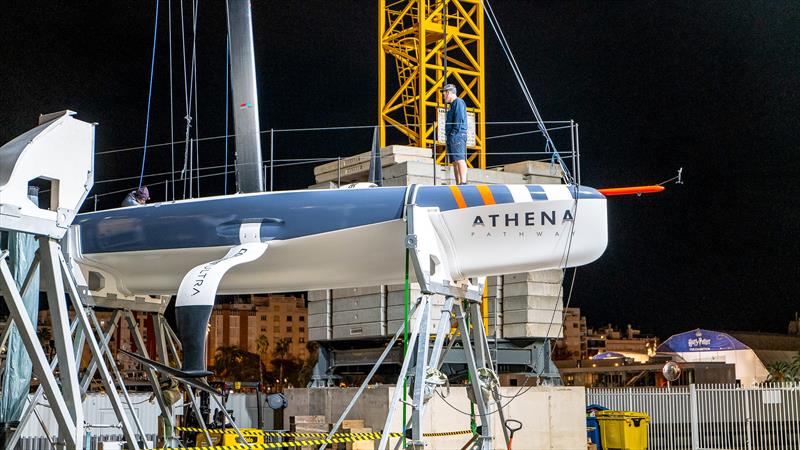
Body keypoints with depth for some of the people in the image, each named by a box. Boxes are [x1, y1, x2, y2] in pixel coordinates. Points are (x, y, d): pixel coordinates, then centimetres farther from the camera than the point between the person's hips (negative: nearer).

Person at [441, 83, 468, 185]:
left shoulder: (458, 102, -5)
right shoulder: (453, 105, 26)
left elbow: (459, 120, -15)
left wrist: (453, 133, -18)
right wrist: (449, 135, 15)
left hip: (457, 135, -10)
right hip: (453, 138, 10)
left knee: (459, 160, -17)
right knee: (455, 161, 7)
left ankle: (463, 182, -24)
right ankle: (458, 183, 6)